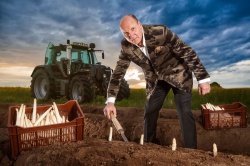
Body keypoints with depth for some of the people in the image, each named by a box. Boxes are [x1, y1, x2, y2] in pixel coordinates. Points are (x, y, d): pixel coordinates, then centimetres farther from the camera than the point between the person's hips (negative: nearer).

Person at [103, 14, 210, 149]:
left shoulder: (160, 32, -29)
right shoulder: (126, 47, -17)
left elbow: (188, 52, -24)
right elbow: (118, 73, -10)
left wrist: (203, 79, -26)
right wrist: (110, 101, -18)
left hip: (178, 74, -3)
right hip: (156, 80, 4)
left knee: (184, 113, -10)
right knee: (149, 112, 6)